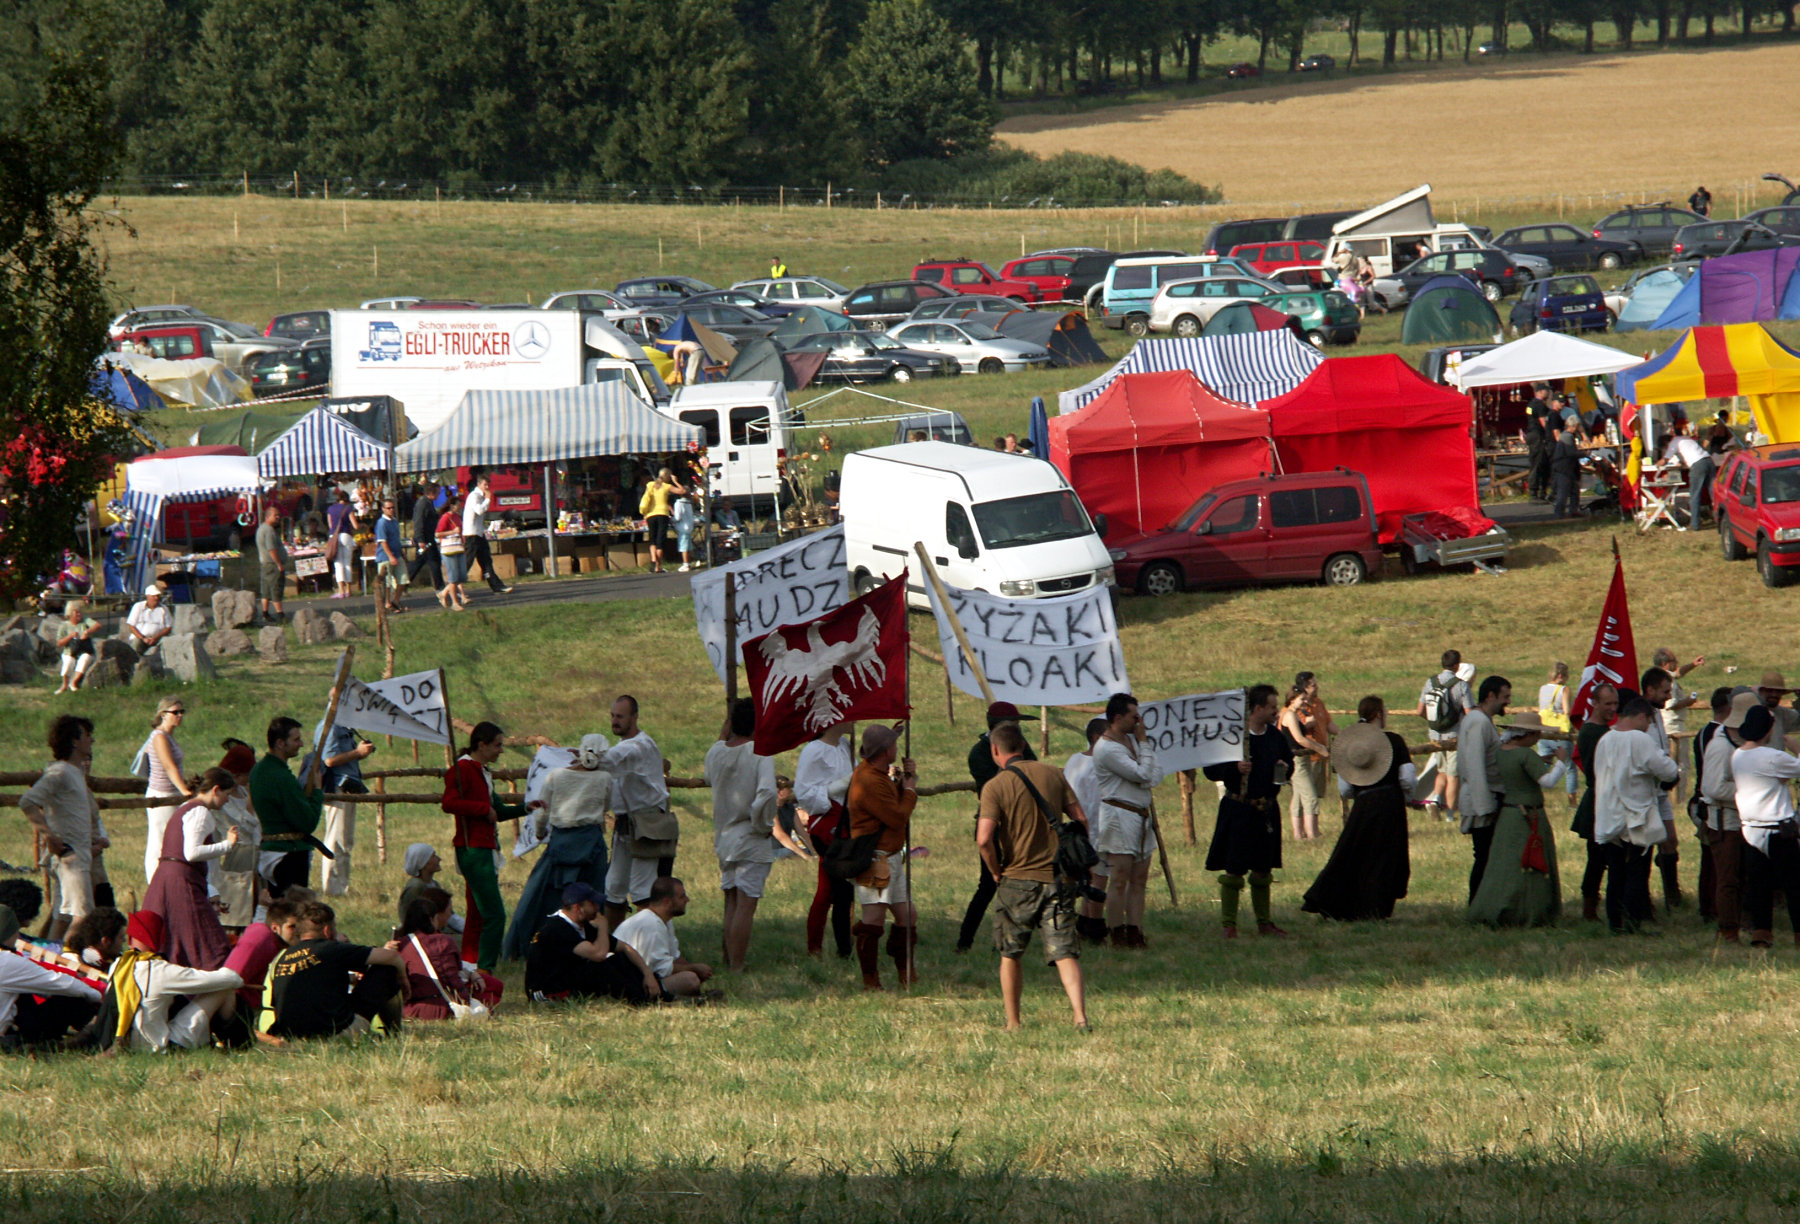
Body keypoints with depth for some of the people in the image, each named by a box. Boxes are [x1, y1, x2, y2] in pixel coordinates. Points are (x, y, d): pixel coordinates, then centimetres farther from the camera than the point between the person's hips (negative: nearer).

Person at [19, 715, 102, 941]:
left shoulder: (77, 772, 17)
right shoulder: (59, 773, -12)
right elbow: (27, 802, -22)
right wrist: (49, 836, -23)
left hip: (80, 852, 9)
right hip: (68, 854, -9)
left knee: (64, 915, 9)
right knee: (82, 914, -16)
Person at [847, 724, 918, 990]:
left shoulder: (878, 775, 16)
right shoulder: (869, 781, -19)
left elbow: (896, 807, 23)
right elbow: (898, 818, -19)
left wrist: (905, 780, 8)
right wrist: (910, 789, -5)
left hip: (891, 857, 11)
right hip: (874, 860, -11)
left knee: (907, 916, 13)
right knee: (874, 917, -12)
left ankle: (907, 975, 23)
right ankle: (870, 980, -10)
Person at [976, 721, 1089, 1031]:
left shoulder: (995, 786, -8)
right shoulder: (1052, 775, 4)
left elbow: (984, 839, -18)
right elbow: (1081, 820, 3)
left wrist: (996, 871, -1)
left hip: (1017, 880, -2)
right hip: (1057, 877, 2)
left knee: (1010, 955, 16)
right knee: (1064, 953, -3)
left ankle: (1013, 1022, 20)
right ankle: (1080, 1015, -21)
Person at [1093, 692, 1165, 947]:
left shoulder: (1131, 739, 16)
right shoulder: (1106, 749, -14)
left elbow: (1155, 774, 15)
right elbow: (1142, 775, -16)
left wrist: (1148, 779, -7)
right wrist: (1144, 742, -7)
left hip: (1141, 817, 9)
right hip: (1119, 816, -9)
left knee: (1139, 879, 6)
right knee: (1120, 879, -8)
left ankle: (1135, 933, 7)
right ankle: (1118, 936, -6)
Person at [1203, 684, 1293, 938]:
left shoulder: (1275, 737, 8)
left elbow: (1289, 760, 24)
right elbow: (1210, 770, -8)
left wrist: (1285, 769, 1)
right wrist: (1234, 768, -25)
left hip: (1267, 810, 6)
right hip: (1239, 810, -6)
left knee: (1263, 870, 13)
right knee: (1234, 870, -4)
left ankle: (1264, 923, 21)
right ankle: (1228, 925, 2)